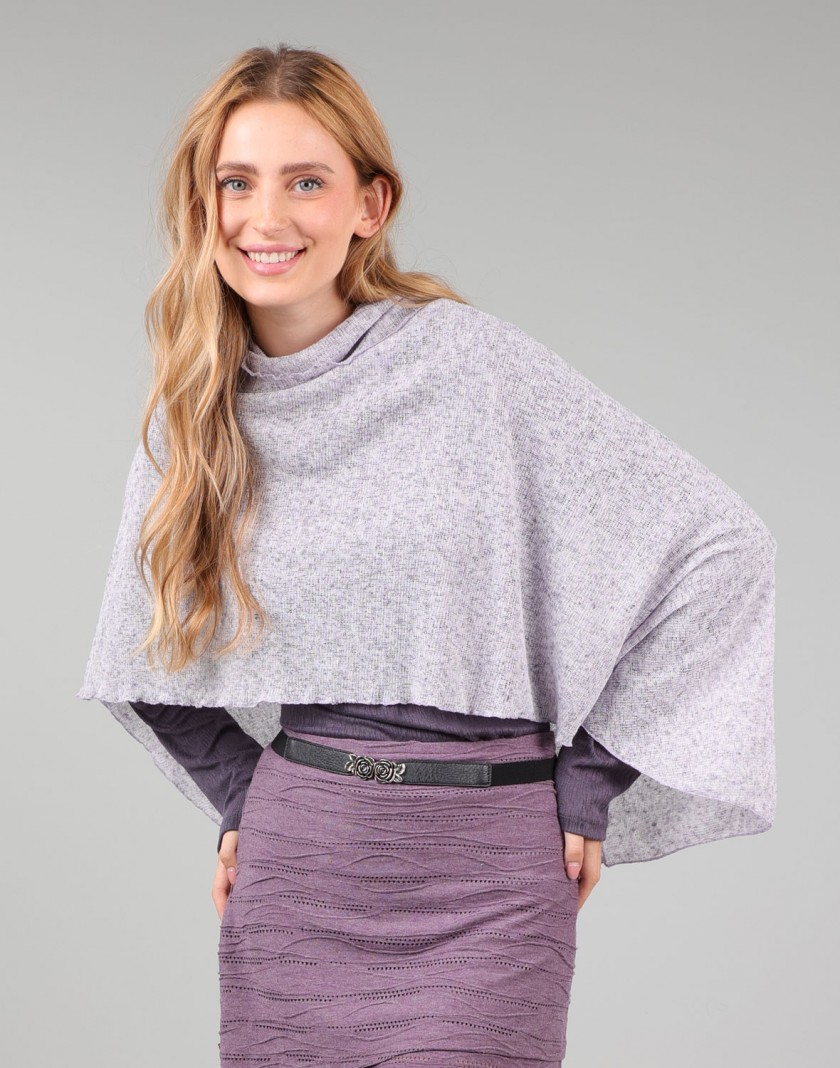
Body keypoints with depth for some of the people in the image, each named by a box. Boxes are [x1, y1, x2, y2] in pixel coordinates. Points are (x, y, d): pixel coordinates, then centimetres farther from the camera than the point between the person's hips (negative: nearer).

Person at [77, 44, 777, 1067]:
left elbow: (714, 545, -9)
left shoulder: (472, 361, -9)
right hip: (294, 861, 4)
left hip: (489, 874, -3)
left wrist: (587, 780, -5)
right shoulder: (192, 417, 5)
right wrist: (239, 798, 11)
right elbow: (149, 656, 22)